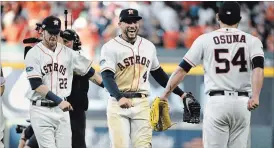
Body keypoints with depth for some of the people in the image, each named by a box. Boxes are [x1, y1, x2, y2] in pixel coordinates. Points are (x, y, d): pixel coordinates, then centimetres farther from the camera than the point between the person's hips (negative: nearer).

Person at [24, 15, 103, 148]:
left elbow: (89, 72, 14)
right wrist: (58, 101, -23)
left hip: (62, 110, 5)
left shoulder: (68, 53, 9)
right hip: (41, 111, -5)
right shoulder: (33, 54, -5)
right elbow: (36, 85, -14)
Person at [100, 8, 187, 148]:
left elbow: (158, 74, 24)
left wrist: (180, 93, 21)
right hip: (118, 103, -4)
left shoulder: (148, 46, 12)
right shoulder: (110, 47, -4)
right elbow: (107, 77, -16)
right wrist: (119, 98, -33)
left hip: (142, 104, 4)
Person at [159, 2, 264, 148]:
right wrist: (255, 96, -23)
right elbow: (258, 68, -12)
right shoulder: (252, 41, 6)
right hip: (242, 103, 1)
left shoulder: (205, 40, 5)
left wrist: (165, 95, 10)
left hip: (216, 102, -1)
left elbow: (182, 69, 4)